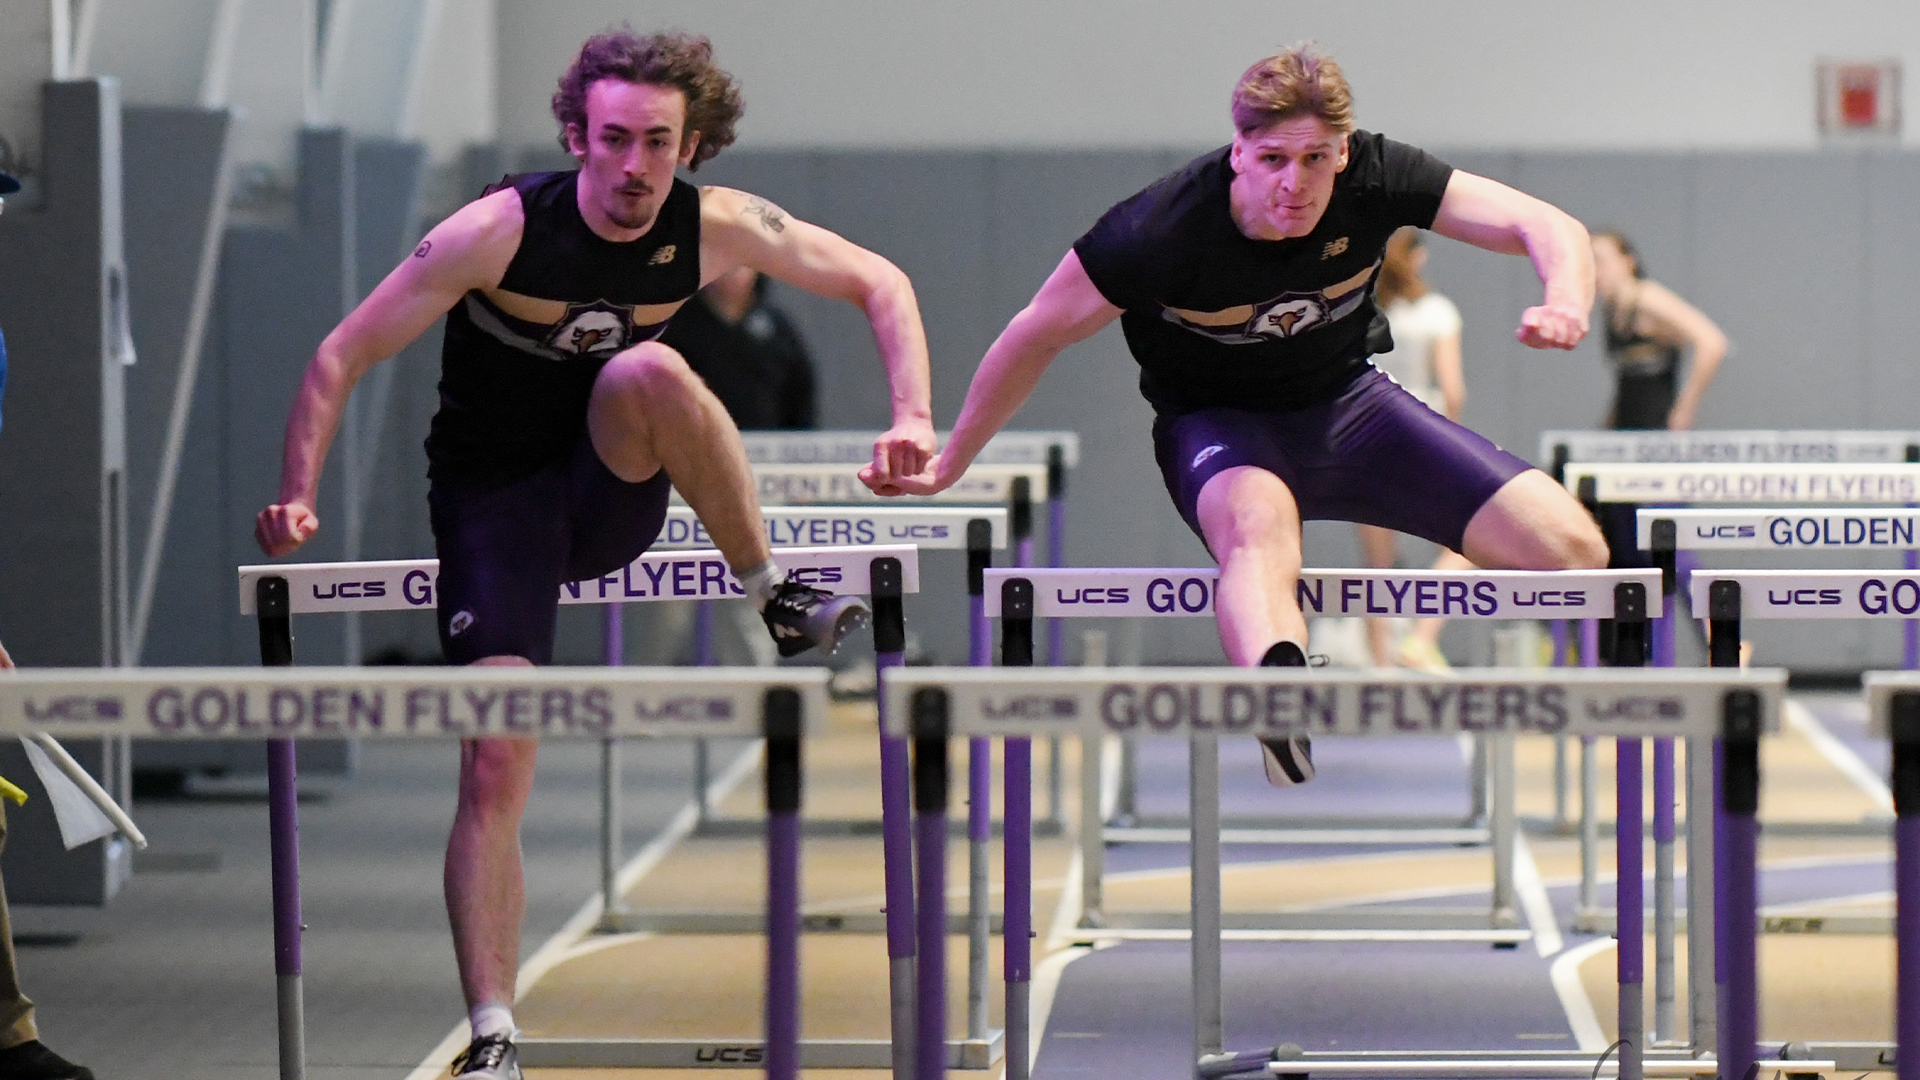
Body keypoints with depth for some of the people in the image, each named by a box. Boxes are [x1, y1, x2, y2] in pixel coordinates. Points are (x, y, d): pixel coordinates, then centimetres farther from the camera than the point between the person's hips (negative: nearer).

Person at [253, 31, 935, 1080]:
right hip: (494, 497, -2)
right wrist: (298, 496, -28)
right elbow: (344, 354, -16)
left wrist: (913, 419, -14)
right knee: (494, 767, -15)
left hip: (613, 494, 2)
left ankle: (775, 597, -15)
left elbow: (880, 282, 0)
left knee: (645, 371, -32)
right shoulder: (502, 229, -20)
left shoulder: (717, 228, -12)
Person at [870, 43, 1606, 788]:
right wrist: (947, 467, -4)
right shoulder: (1163, 230, -26)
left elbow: (1549, 229, -17)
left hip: (1348, 404, 4)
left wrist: (1566, 304, -41)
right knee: (1260, 520, -45)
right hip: (1217, 422, -4)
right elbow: (1037, 335, -12)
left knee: (1573, 551, -12)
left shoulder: (1375, 177, -19)